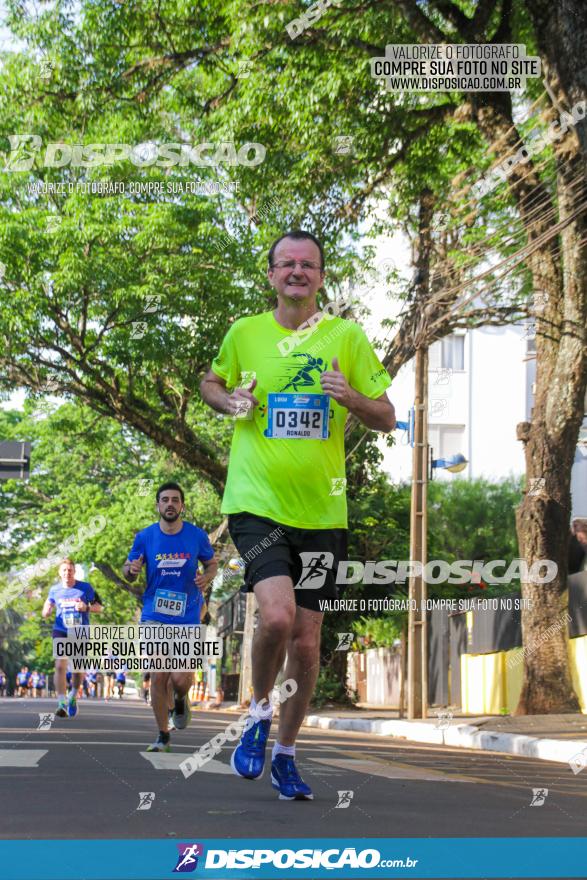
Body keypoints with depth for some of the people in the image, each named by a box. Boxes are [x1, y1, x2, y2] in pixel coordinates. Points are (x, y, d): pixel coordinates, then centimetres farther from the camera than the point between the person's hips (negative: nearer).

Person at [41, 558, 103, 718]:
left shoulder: (85, 588, -1)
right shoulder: (55, 590, 4)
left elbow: (99, 606, 2)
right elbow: (46, 611, 13)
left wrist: (87, 607, -18)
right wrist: (47, 611, -12)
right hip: (61, 631, 0)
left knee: (79, 669, 8)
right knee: (60, 666, -17)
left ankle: (73, 696, 35)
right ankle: (62, 703, -18)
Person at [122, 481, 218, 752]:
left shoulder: (197, 536, -1)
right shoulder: (145, 537, 0)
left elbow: (212, 564, 12)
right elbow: (128, 569, 7)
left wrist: (206, 577, -11)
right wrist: (131, 569, -17)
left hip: (187, 619, -1)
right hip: (154, 617, 1)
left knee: (180, 679, -11)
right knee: (158, 678, -4)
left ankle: (180, 701, 26)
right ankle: (163, 736, 11)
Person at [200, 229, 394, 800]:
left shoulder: (346, 336, 4)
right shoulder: (244, 334, 4)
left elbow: (386, 419, 6)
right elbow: (211, 382, 23)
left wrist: (349, 397, -14)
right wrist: (230, 401, 0)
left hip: (321, 511, 2)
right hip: (257, 502, -2)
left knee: (306, 639, 5)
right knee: (276, 615, -23)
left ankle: (285, 753, 25)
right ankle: (259, 715, 6)